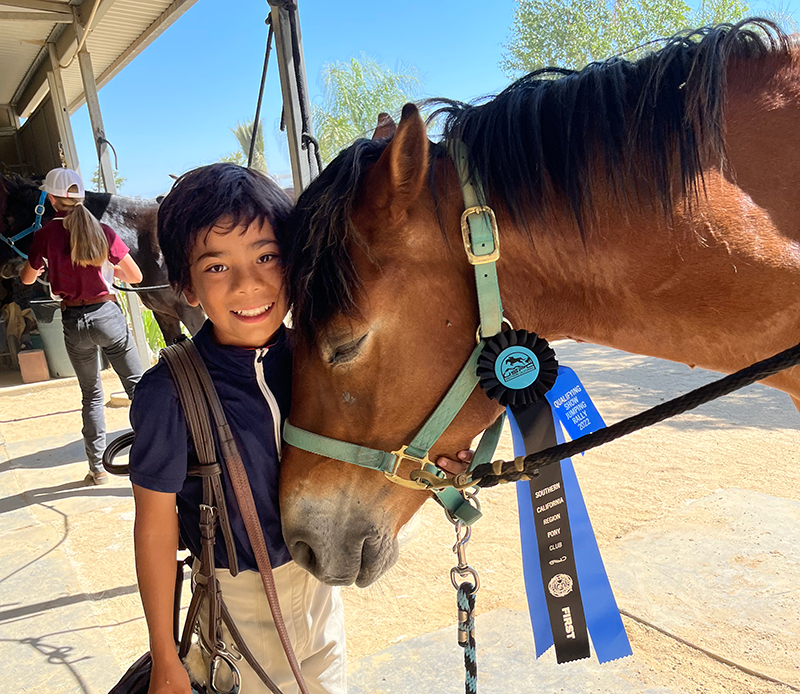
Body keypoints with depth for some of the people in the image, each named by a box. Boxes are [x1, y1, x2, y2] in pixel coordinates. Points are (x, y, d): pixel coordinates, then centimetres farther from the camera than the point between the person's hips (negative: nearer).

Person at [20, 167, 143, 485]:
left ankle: (97, 467, 21)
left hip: (73, 322, 2)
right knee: (137, 385, 4)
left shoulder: (45, 235, -3)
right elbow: (135, 276, -1)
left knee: (91, 394, 16)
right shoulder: (102, 231, -5)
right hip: (107, 314, -1)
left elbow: (27, 278, 12)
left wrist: (41, 267, 34)